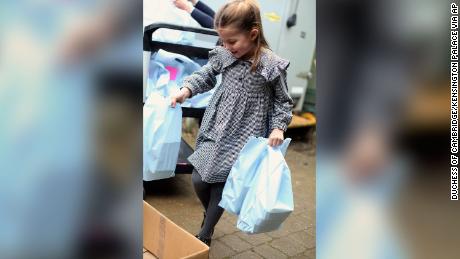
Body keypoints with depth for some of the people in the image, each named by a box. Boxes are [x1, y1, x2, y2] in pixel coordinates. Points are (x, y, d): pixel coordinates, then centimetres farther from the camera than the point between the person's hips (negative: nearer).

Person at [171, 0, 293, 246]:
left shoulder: (273, 65, -11)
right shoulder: (223, 55, -3)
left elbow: (283, 101, -1)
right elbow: (206, 75, 12)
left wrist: (278, 127, -12)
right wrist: (186, 90, -4)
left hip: (244, 137, -3)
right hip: (216, 130, 4)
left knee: (222, 185, 3)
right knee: (199, 180, 4)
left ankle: (205, 233, 24)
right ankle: (210, 215, 37)